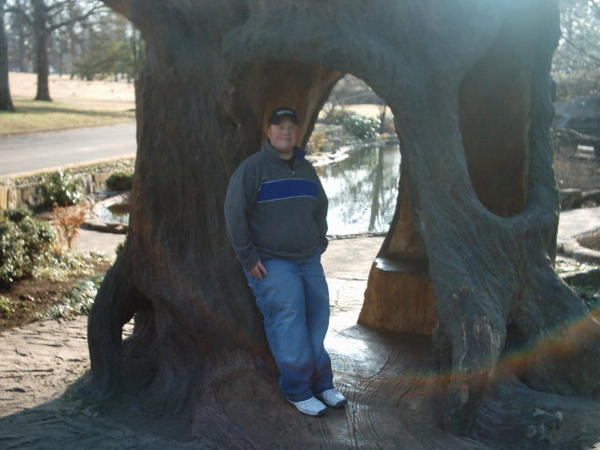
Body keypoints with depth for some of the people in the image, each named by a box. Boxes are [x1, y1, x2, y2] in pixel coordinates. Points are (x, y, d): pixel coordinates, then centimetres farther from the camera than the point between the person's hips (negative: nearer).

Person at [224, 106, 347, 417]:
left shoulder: (306, 169, 14)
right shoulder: (252, 168, -7)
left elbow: (320, 208, 26)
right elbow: (234, 213, -11)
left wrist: (319, 243, 17)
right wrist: (248, 258, -14)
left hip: (308, 260, 6)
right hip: (271, 263, -6)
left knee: (317, 322, 7)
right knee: (289, 325, -11)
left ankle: (322, 384, 20)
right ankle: (298, 391, 2)